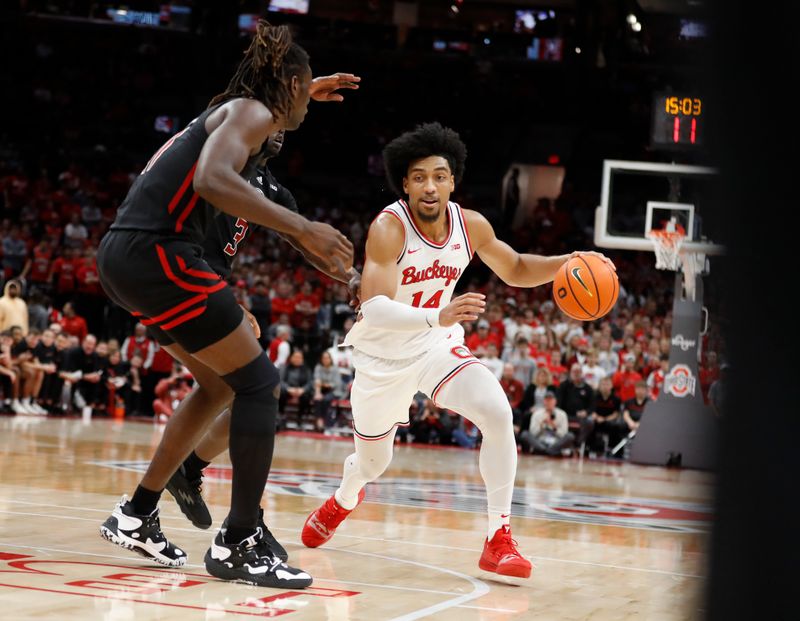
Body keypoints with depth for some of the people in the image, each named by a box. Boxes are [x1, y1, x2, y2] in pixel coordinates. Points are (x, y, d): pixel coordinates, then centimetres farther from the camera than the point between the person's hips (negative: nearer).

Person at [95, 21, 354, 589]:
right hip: (156, 252, -10)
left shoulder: (226, 113, 24)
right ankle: (238, 545, -3)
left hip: (126, 253, 10)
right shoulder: (252, 113, -6)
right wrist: (303, 229, -25)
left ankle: (137, 516, 22)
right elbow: (213, 181, -24)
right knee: (259, 382, -4)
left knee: (221, 383, 20)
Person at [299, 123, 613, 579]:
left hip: (438, 346, 3)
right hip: (382, 355, -3)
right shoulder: (388, 228, -28)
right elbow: (374, 308, -39)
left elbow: (515, 270, 8)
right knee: (372, 463, 14)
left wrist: (566, 264, -11)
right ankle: (343, 501, 54)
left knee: (498, 412, -24)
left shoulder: (471, 225, -11)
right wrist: (438, 316, -55)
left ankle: (499, 538, -17)